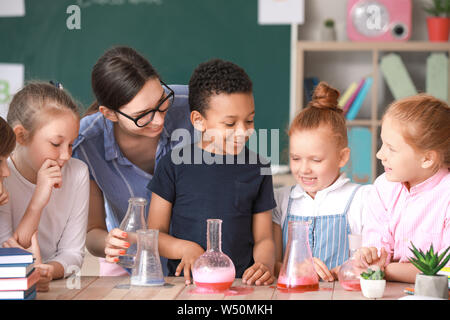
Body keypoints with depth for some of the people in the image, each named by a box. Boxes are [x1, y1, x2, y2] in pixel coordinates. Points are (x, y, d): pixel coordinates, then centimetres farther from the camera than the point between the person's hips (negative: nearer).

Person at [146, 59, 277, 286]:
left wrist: (264, 265, -18)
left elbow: (263, 239, 4)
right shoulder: (174, 164, -3)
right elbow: (155, 233, 0)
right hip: (184, 282, -2)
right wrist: (185, 248, -20)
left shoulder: (257, 168, 1)